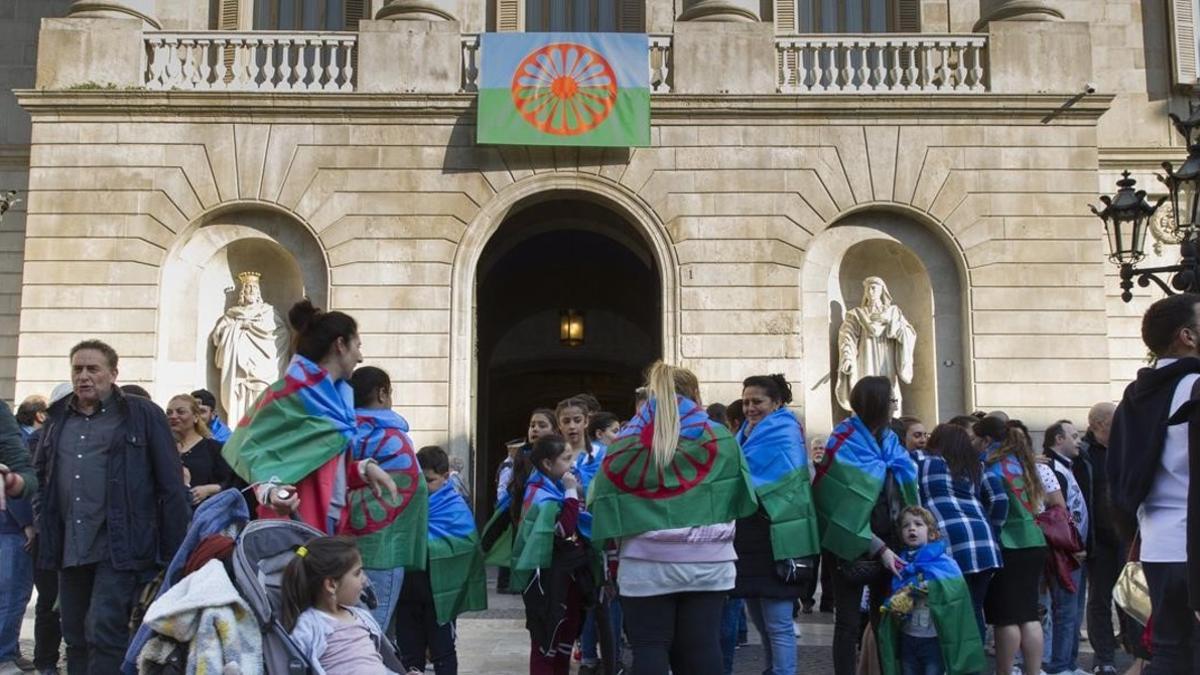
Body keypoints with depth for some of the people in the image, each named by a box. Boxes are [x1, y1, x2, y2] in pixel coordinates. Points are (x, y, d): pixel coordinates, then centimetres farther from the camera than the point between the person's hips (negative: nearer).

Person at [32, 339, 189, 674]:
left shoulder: (142, 414, -2)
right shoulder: (58, 418, 14)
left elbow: (171, 484, -5)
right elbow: (40, 475, 25)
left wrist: (174, 549, -10)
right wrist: (43, 525, 10)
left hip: (119, 547, -6)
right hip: (70, 548, 6)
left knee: (105, 633, -11)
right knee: (75, 637, 12)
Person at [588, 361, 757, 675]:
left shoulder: (624, 446, 1)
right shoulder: (720, 440, 1)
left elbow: (601, 504, 4)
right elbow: (742, 499, 8)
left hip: (646, 566, -1)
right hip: (708, 564, 1)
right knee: (702, 649, 7)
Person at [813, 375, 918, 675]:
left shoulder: (889, 441, 8)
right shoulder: (845, 447, -13)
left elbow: (906, 493, 11)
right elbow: (845, 507, -16)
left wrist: (897, 542, 0)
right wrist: (878, 548, -19)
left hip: (887, 544, 6)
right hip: (854, 547, -6)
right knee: (848, 624, 1)